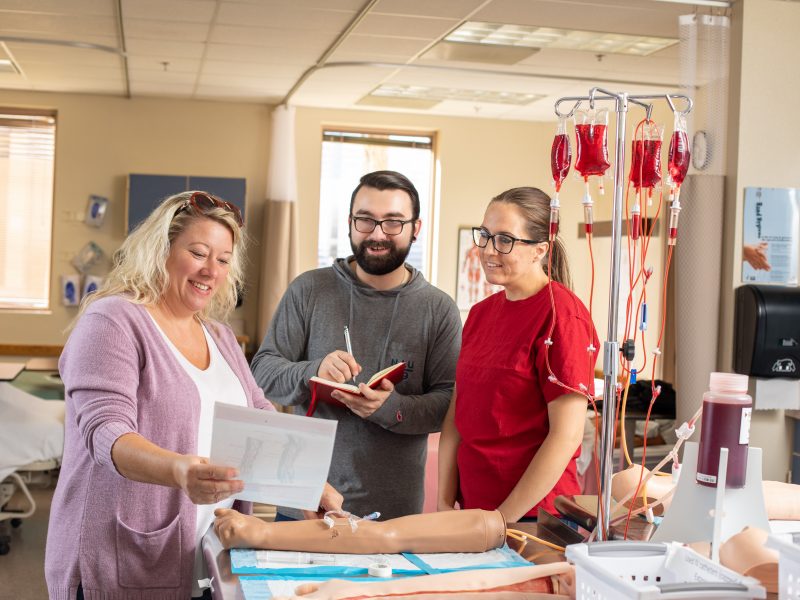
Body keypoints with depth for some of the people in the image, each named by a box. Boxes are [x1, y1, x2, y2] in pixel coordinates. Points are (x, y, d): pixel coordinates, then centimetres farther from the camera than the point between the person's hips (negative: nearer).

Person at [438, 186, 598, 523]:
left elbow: (567, 435, -18)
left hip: (531, 514, -6)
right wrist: (445, 504, 1)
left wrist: (503, 519, -15)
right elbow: (457, 414, 9)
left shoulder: (561, 315, -14)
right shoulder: (481, 313, 9)